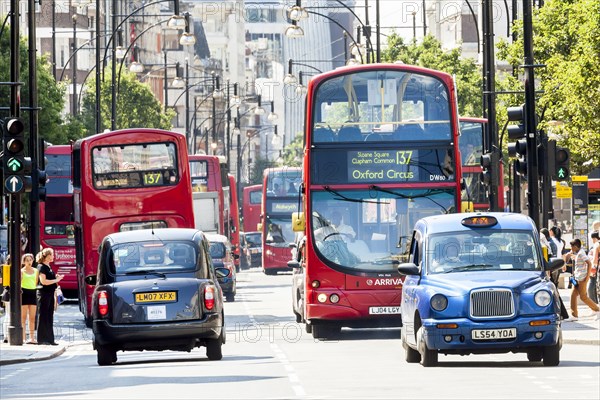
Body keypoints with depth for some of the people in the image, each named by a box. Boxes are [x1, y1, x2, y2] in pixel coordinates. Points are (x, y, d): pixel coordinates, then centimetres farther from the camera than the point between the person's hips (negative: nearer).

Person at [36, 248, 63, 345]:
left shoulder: (49, 267, 17)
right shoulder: (41, 267, -9)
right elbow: (44, 281, -18)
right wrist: (56, 280, -13)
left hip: (50, 294, 8)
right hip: (43, 293, -8)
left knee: (50, 318, 8)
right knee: (43, 317, -5)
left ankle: (49, 339, 10)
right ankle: (42, 339, -3)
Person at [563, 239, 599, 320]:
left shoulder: (581, 253, -15)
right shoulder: (576, 253, 13)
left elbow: (589, 263, -23)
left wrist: (587, 276, -23)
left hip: (582, 278, -10)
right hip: (577, 278, 10)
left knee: (583, 297, -5)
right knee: (573, 295, 8)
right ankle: (574, 315, 10)